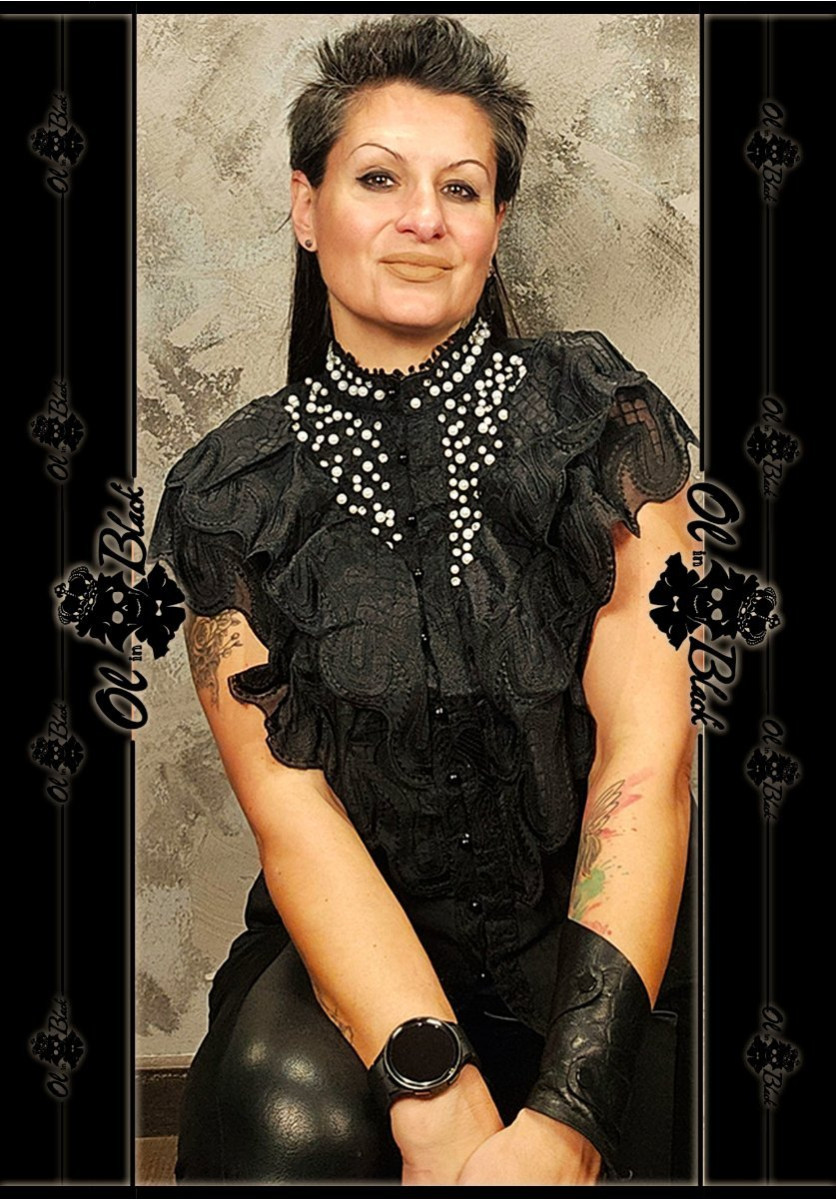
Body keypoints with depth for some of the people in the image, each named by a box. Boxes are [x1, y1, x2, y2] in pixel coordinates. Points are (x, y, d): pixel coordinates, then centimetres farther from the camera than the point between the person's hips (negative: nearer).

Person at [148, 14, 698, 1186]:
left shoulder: (598, 414, -5)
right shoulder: (233, 491, -2)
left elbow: (649, 752, -13)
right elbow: (289, 803, -10)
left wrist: (565, 1111, -24)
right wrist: (439, 1100, -25)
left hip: (598, 948, 1)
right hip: (362, 945, 0)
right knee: (289, 1113, -29)